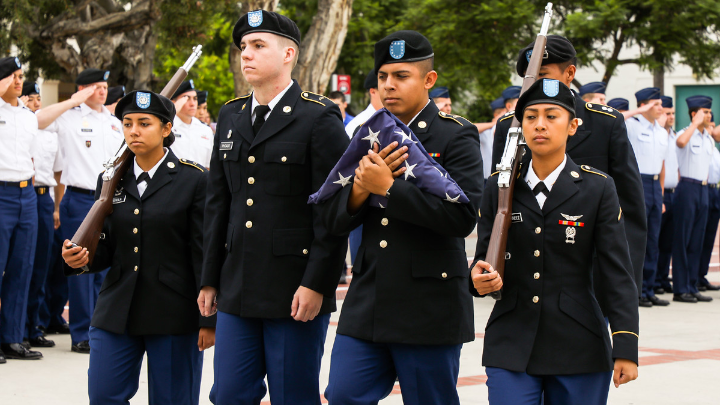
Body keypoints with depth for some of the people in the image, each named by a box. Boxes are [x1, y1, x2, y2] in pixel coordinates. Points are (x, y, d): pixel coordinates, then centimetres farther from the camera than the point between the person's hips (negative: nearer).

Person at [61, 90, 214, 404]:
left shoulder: (194, 179, -2)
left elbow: (204, 253, -5)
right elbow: (106, 249, 11)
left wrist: (208, 319, -9)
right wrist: (81, 259, -12)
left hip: (174, 316, -4)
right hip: (116, 312, 4)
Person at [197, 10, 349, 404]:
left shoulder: (319, 117, -6)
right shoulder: (230, 116, 13)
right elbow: (218, 202, 16)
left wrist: (316, 284, -16)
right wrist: (210, 279, 12)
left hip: (296, 291, -6)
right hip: (238, 290, 6)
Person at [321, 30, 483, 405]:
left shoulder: (456, 136, -5)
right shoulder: (367, 135, 13)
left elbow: (462, 216, -19)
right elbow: (334, 219, 9)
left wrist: (388, 186, -19)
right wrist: (362, 185, -12)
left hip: (430, 312, -5)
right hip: (366, 304, 5)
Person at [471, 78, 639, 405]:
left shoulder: (597, 188, 0)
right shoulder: (498, 187, 6)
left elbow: (618, 272, -4)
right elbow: (484, 257, 9)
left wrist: (626, 349, -12)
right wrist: (479, 279, -16)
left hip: (579, 351, -1)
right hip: (511, 349, 1)